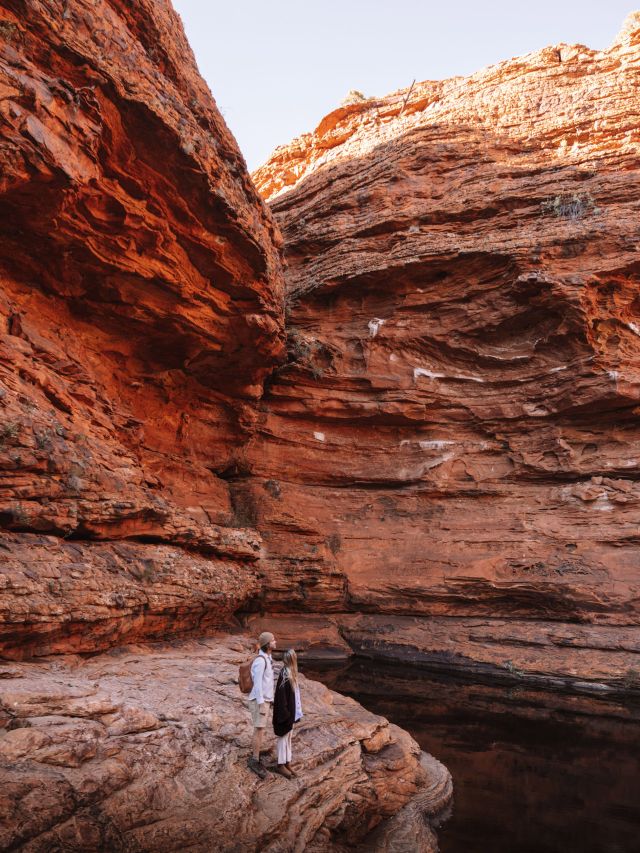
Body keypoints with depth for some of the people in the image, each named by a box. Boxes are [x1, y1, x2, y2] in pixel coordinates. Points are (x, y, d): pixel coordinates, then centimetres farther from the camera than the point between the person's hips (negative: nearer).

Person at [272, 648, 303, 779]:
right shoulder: (284, 675, -24)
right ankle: (281, 765, 16)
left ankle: (287, 763, 27)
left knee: (288, 737, 17)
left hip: (291, 711, 9)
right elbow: (281, 696, -23)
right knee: (283, 737, 4)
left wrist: (296, 712, 17)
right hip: (285, 712, -9)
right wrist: (285, 714, -21)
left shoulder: (291, 673, 4)